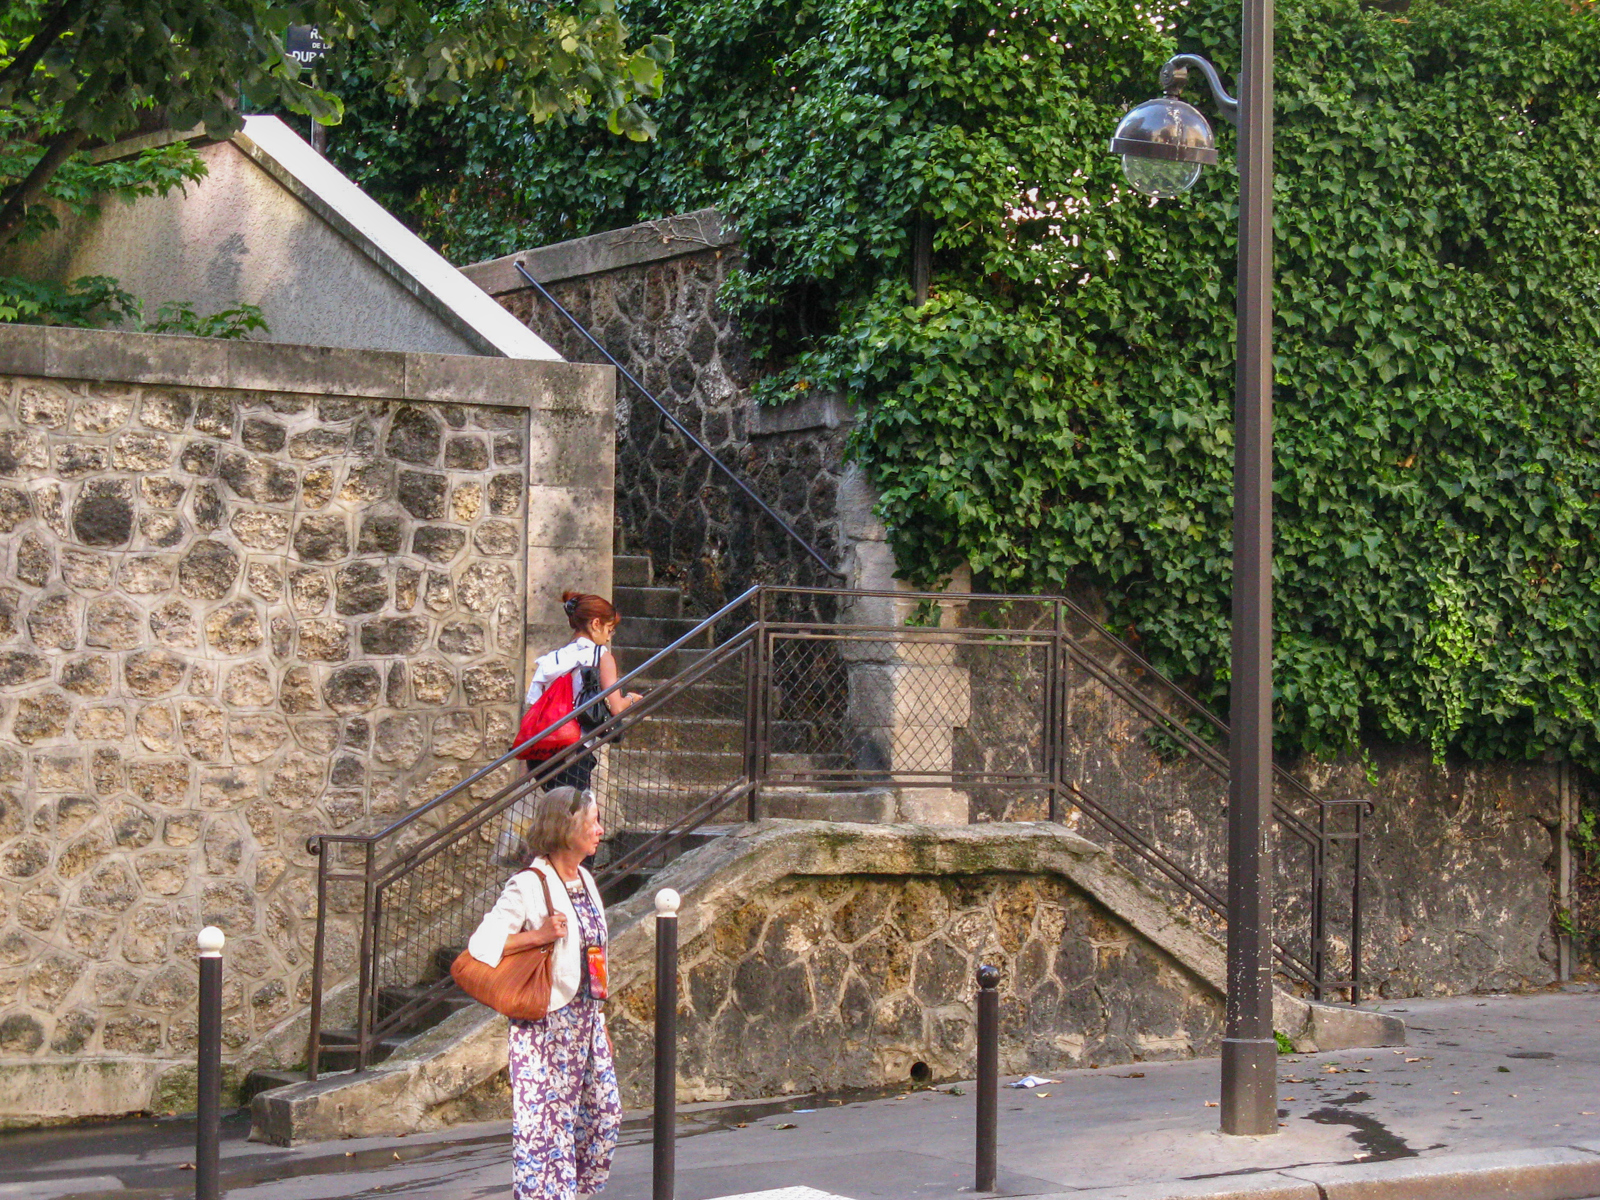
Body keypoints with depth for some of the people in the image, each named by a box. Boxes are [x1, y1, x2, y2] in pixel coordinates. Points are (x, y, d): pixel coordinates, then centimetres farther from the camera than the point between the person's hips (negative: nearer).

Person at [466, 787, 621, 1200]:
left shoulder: (585, 881, 12)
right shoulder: (529, 886, -13)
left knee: (604, 1113, 9)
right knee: (545, 1120, -6)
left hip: (585, 1019, 8)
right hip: (546, 1022, -8)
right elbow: (481, 944, -15)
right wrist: (537, 936, -24)